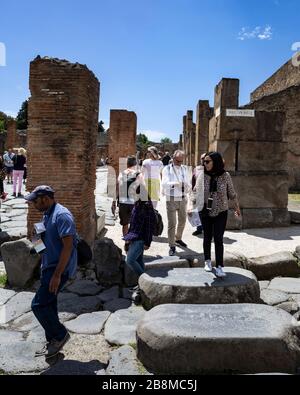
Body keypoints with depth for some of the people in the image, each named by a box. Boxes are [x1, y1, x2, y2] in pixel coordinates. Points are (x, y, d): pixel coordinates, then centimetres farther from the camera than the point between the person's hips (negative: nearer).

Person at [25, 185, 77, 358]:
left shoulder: (61, 215, -20)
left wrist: (57, 274, -25)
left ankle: (60, 335, 12)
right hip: (49, 266, 10)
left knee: (38, 305, -8)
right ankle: (53, 341, 30)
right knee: (49, 305, 15)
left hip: (59, 268, -10)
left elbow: (68, 246, -25)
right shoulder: (48, 214, 12)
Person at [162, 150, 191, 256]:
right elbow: (164, 183, -21)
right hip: (171, 199, -5)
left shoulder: (185, 169, 8)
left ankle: (178, 239, 38)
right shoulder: (167, 169, -7)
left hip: (183, 199, 5)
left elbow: (189, 183, 7)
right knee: (172, 224, -3)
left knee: (182, 221, 16)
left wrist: (187, 187, -17)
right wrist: (174, 184, -40)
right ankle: (172, 246, 7)